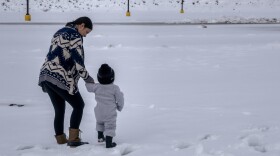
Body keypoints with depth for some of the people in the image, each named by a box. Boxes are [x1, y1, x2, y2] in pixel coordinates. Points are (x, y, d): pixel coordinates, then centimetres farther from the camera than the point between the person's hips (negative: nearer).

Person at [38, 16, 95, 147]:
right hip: (60, 77, -9)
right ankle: (73, 139, 0)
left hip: (45, 75, 9)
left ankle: (60, 140, 18)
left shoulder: (60, 32, 21)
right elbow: (78, 60, -13)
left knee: (59, 110, 16)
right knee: (78, 105, 5)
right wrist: (88, 78, 0)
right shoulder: (75, 35, -7)